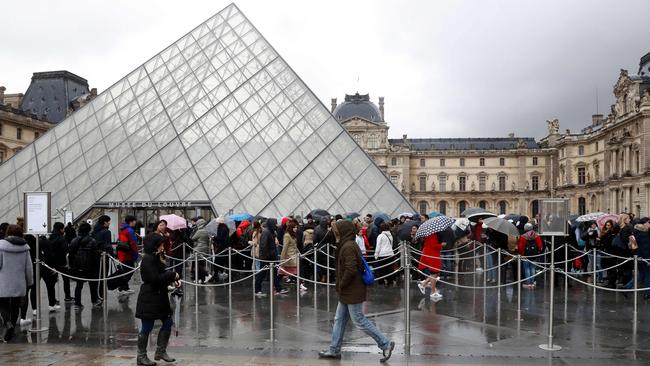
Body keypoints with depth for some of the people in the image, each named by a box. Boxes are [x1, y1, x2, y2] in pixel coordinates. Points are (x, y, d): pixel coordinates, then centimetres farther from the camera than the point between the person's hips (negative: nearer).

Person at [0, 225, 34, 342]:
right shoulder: (24, 247, 1)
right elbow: (29, 267, 4)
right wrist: (29, 282, 14)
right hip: (19, 284, 3)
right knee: (15, 306, 13)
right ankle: (11, 331, 19)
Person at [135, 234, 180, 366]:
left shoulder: (157, 258, 14)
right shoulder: (148, 260, -17)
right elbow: (155, 279, -23)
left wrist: (173, 280, 0)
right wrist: (173, 275, -15)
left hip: (160, 297, 10)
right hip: (149, 299, -10)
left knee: (168, 323, 11)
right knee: (147, 328, 1)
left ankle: (160, 352, 24)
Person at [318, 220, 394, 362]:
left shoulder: (348, 247, -20)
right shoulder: (348, 245, 12)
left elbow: (351, 269, -28)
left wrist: (341, 285, -15)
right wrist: (341, 286, 14)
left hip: (352, 292, -10)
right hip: (348, 292, 10)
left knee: (360, 321, -2)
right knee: (339, 320, 14)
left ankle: (386, 344, 6)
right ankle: (334, 350, 23)